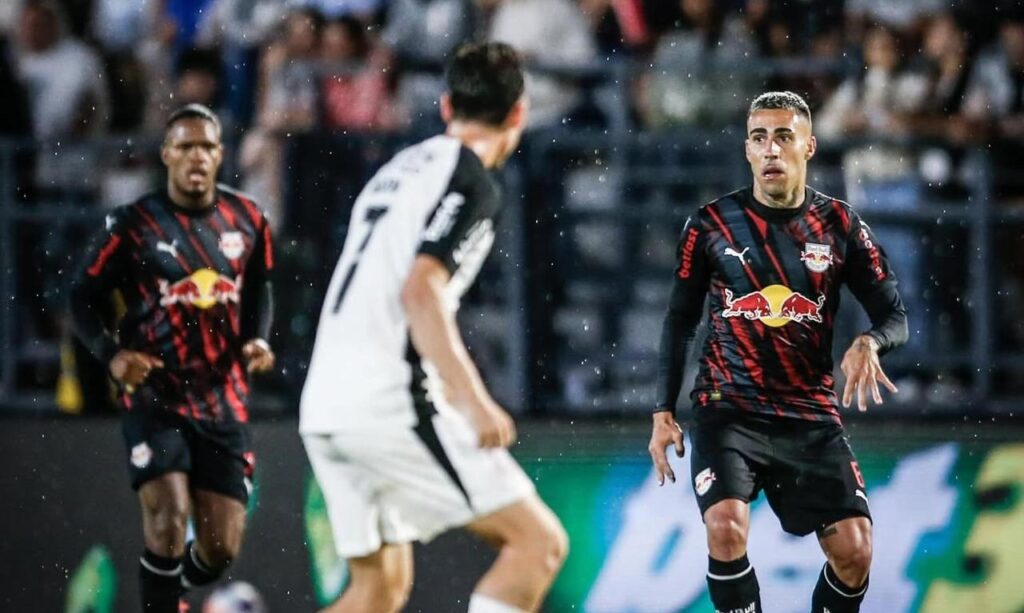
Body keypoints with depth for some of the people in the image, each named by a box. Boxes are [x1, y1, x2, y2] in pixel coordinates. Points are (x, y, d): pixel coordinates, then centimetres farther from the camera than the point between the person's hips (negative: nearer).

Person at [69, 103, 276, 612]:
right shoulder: (133, 225, -7)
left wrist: (257, 340, 1)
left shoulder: (247, 221, 4)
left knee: (222, 547, 3)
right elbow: (84, 297, -1)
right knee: (169, 515, -21)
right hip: (155, 395, -4)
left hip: (224, 401, 4)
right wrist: (112, 354, -18)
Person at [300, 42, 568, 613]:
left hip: (324, 406, 9)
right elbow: (420, 291, -21)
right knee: (539, 540, -5)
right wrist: (474, 400, -26)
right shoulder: (472, 183, -7)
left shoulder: (400, 169, 20)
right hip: (390, 406, -9)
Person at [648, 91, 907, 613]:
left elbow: (894, 316, 4)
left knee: (854, 549, -8)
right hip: (728, 411, -1)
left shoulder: (840, 226, 1)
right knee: (726, 527, -25)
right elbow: (679, 321, 8)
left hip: (811, 414, 1)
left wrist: (869, 344, -20)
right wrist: (663, 413, 3)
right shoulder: (711, 225, -1)